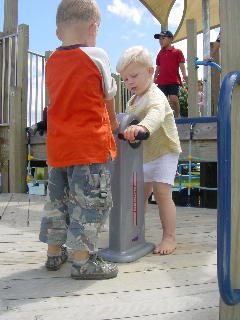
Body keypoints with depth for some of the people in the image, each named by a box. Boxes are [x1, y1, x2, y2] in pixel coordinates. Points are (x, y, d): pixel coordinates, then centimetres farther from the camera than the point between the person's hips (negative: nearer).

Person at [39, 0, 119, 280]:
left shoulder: (51, 62, 11)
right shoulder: (96, 56, -5)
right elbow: (109, 95, 5)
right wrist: (112, 123, 23)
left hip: (57, 146, 7)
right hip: (90, 144, -6)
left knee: (57, 199, 16)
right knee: (90, 202, 1)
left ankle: (54, 253, 29)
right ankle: (82, 261, 6)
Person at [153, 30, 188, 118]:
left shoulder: (177, 52, 4)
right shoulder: (160, 53, 16)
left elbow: (181, 65, -2)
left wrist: (184, 75, -19)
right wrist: (154, 79, 19)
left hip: (174, 81, -4)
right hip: (161, 82, 4)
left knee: (173, 99, -17)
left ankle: (177, 116, 1)